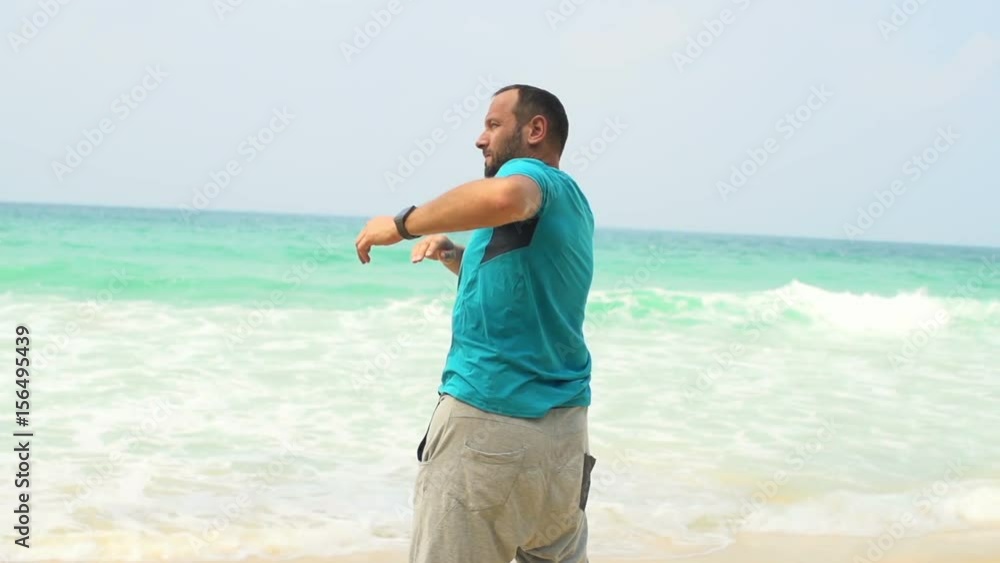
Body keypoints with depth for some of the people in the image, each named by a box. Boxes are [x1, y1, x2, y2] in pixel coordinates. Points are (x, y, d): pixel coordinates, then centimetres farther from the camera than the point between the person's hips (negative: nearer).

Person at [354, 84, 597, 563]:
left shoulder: (535, 176, -8)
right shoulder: (569, 199, 18)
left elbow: (505, 197, -34)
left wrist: (402, 224, -23)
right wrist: (452, 254, 17)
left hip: (489, 420, -9)